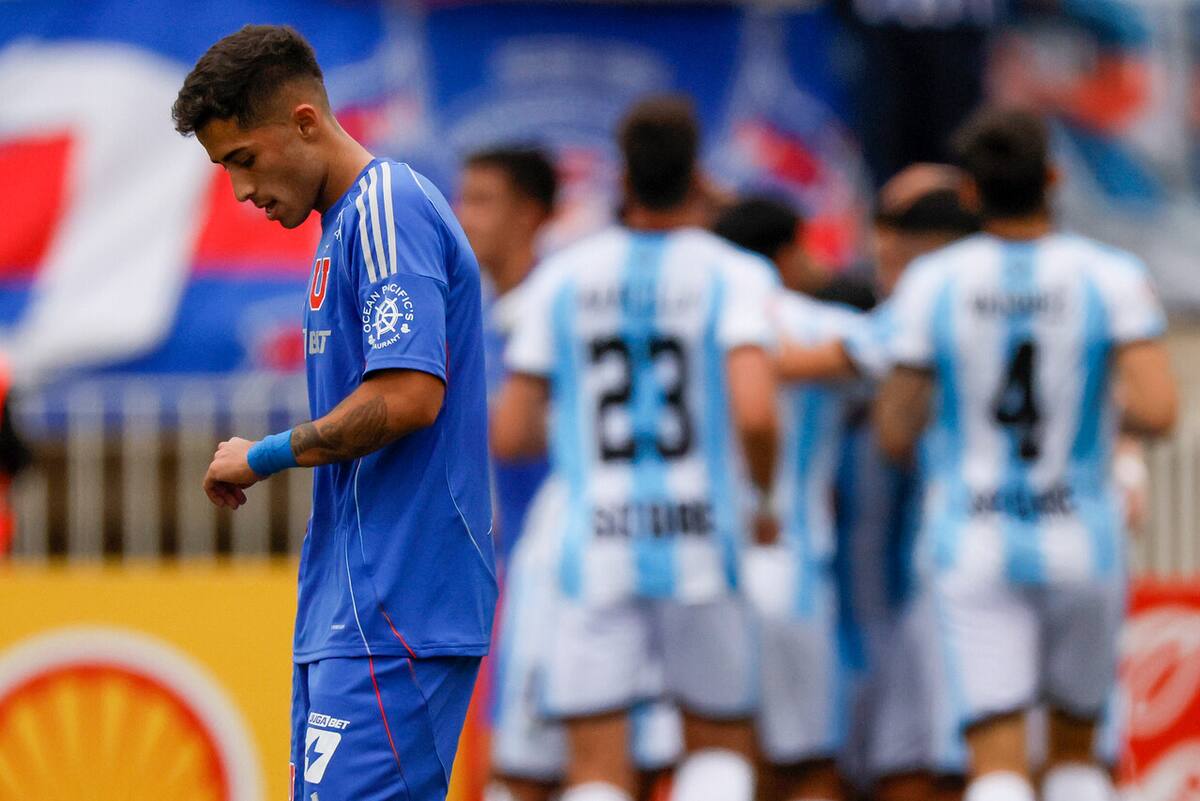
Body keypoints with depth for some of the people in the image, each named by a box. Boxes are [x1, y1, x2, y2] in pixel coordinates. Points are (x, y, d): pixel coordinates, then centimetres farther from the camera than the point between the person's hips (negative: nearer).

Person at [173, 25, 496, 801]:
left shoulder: (389, 208, -11)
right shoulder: (347, 221, 20)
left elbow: (409, 394, -21)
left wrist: (264, 457, -10)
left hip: (394, 613, -10)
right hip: (348, 613, 10)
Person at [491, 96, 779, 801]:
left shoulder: (562, 278, 6)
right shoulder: (734, 275, -2)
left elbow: (510, 434, 6)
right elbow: (755, 414, -17)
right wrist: (766, 500, 2)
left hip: (595, 553, 1)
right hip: (698, 540, -1)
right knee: (722, 743, 17)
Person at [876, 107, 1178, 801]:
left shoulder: (931, 284, -6)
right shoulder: (1113, 279, -9)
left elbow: (895, 436, -1)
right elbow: (1159, 414, -18)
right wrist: (1103, 398, 5)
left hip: (974, 553, -1)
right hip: (1081, 547, 1)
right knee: (1076, 745, 21)